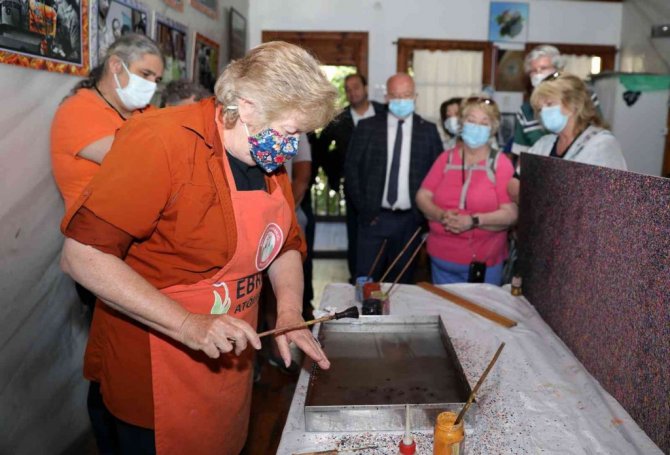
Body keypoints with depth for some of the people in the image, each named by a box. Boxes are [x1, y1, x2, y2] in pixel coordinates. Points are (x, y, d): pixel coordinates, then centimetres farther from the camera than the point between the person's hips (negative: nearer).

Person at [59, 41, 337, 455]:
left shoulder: (270, 158, 0)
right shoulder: (162, 141, -23)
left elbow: (285, 245, 11)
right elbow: (82, 256, -25)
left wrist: (290, 314, -6)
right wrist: (188, 325, -29)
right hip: (159, 379, -7)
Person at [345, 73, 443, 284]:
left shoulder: (428, 130, 3)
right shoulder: (367, 127, 2)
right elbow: (351, 168, 3)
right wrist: (363, 207, -3)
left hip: (410, 220, 1)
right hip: (374, 217, 0)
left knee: (401, 282, 10)